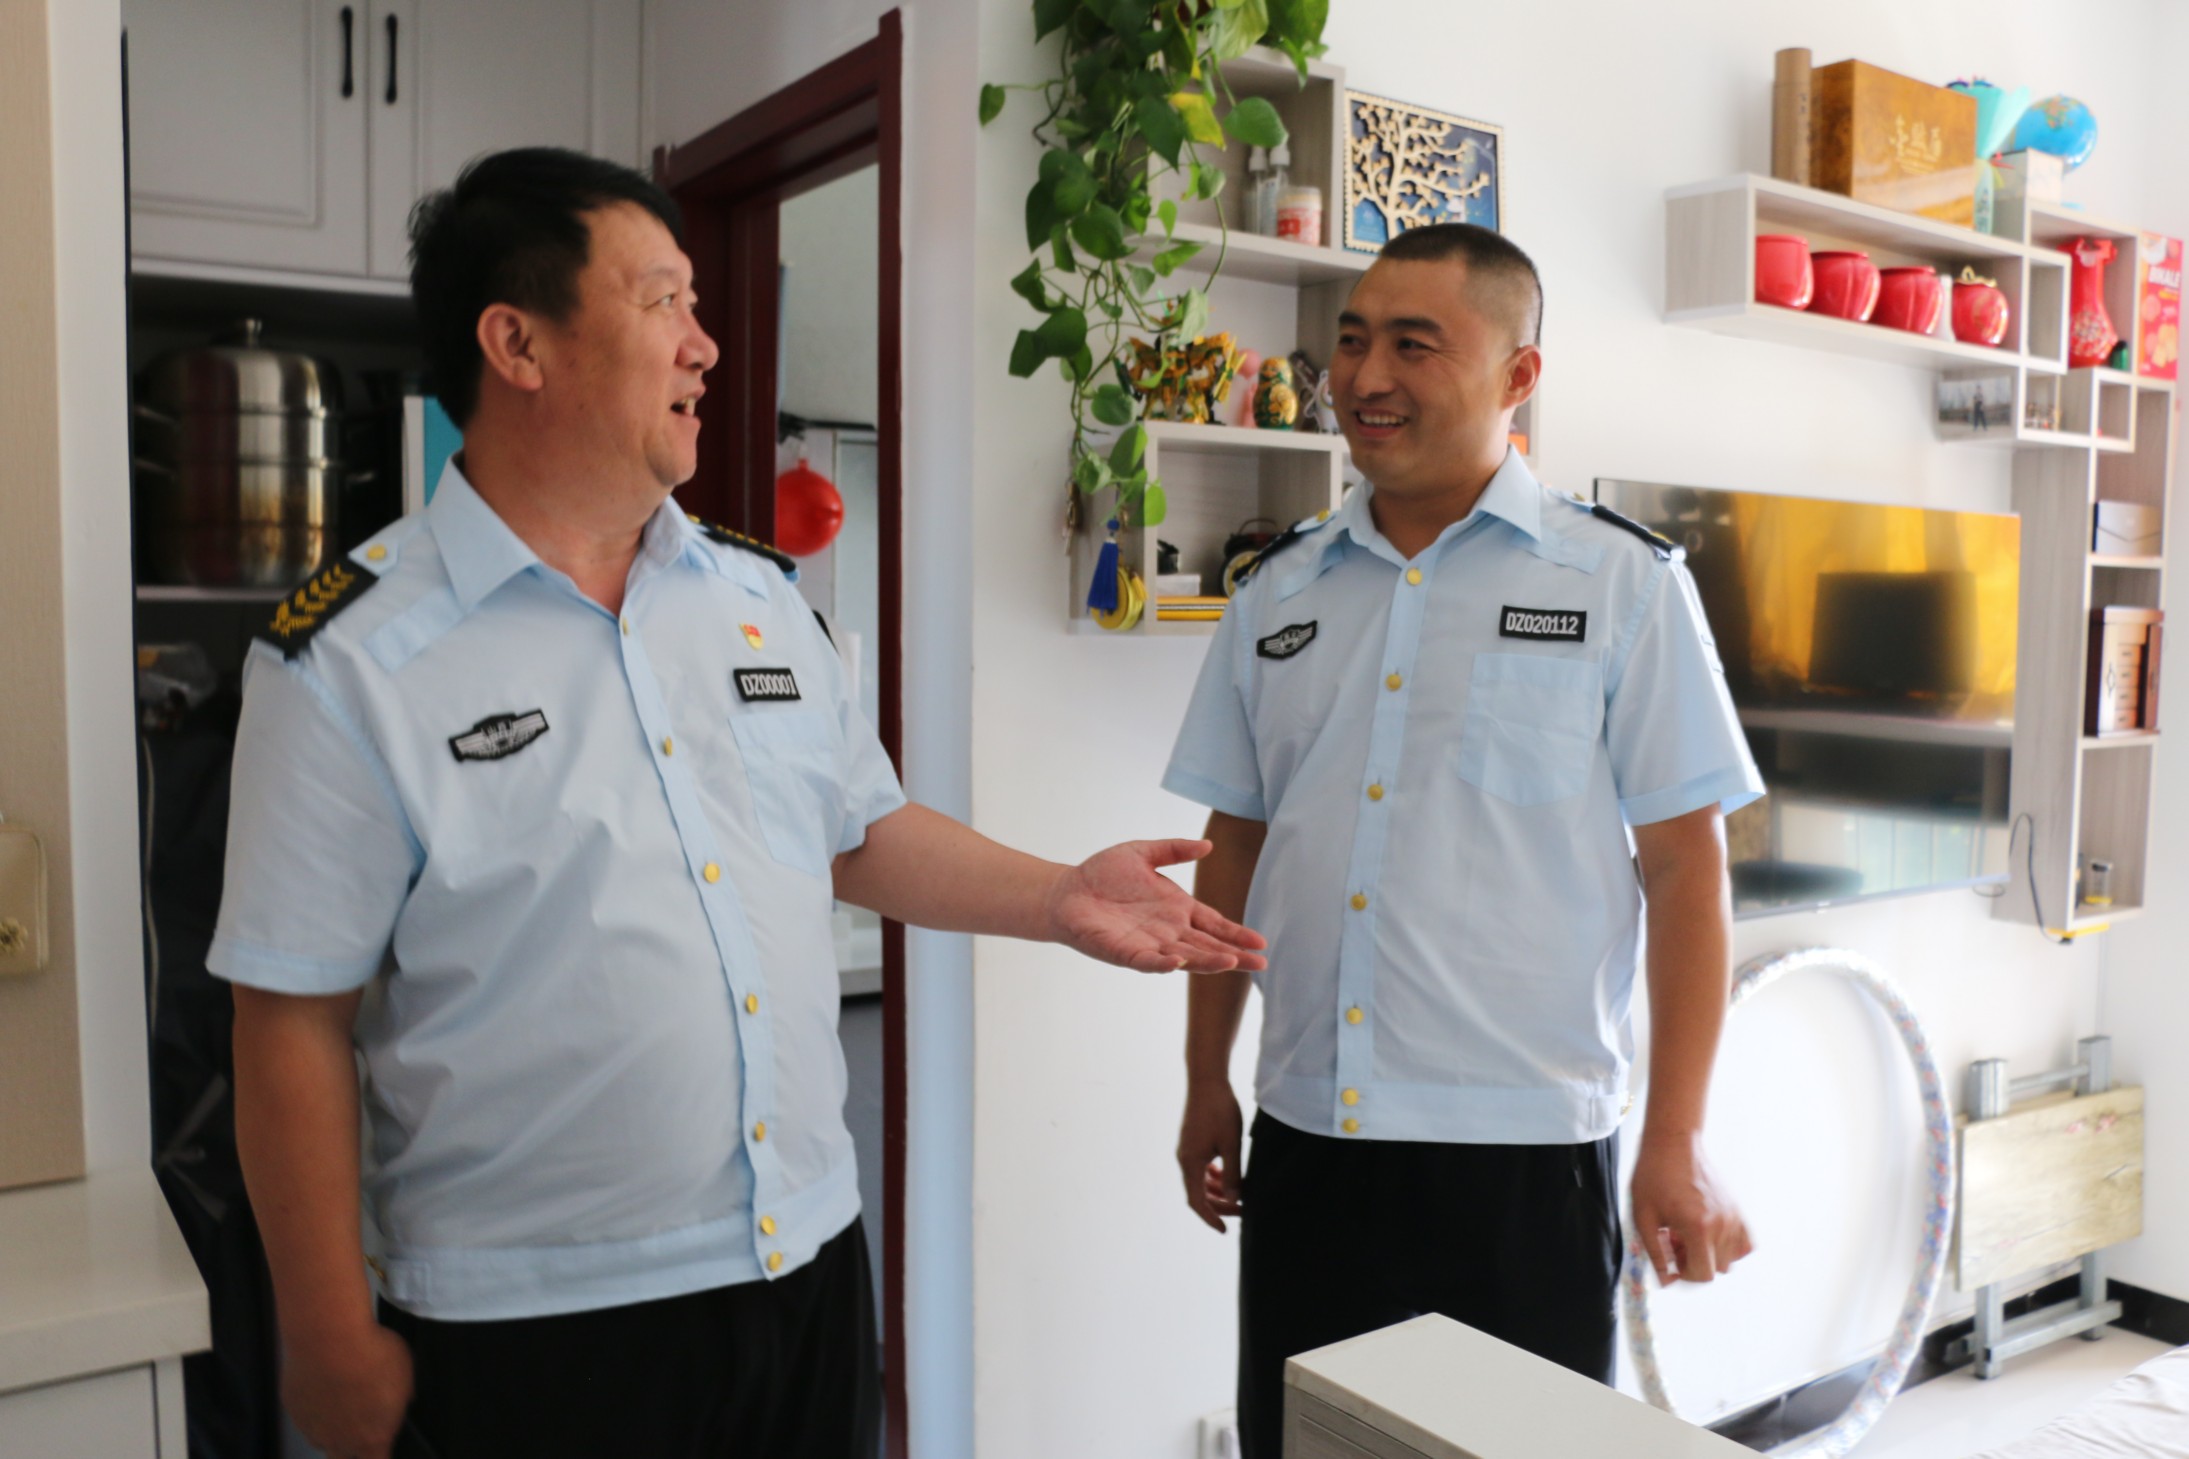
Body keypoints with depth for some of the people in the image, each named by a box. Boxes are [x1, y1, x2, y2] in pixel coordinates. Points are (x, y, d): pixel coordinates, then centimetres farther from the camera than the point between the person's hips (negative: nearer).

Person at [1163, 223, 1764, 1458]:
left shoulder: (1626, 584, -3)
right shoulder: (1281, 593, 8)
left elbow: (1686, 867, -4)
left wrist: (1677, 1143, -8)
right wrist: (1206, 1084, 13)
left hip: (1525, 1154, -3)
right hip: (1303, 1143, 4)